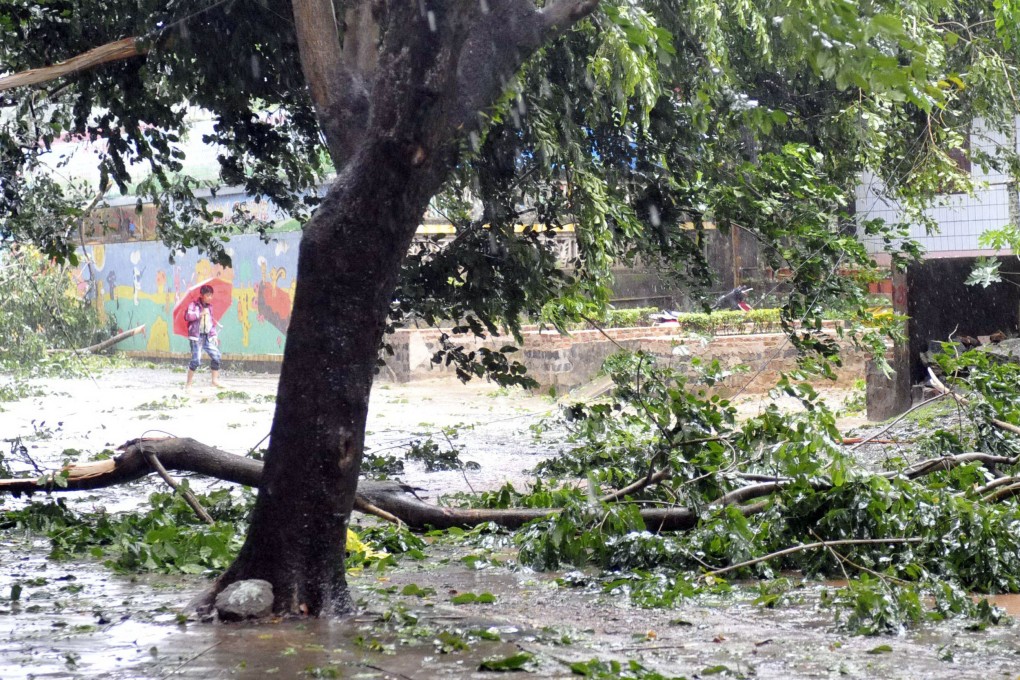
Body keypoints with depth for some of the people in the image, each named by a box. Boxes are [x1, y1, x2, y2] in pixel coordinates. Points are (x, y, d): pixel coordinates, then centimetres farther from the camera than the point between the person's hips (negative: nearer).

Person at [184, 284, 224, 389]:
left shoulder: (209, 306, 15)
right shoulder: (194, 304, -4)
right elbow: (187, 316, -18)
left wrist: (214, 335, 15)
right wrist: (200, 314, -18)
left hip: (208, 337, 6)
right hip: (196, 336, -6)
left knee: (216, 356, -2)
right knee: (196, 359, -12)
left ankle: (215, 380, 10)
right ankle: (188, 384, -1)